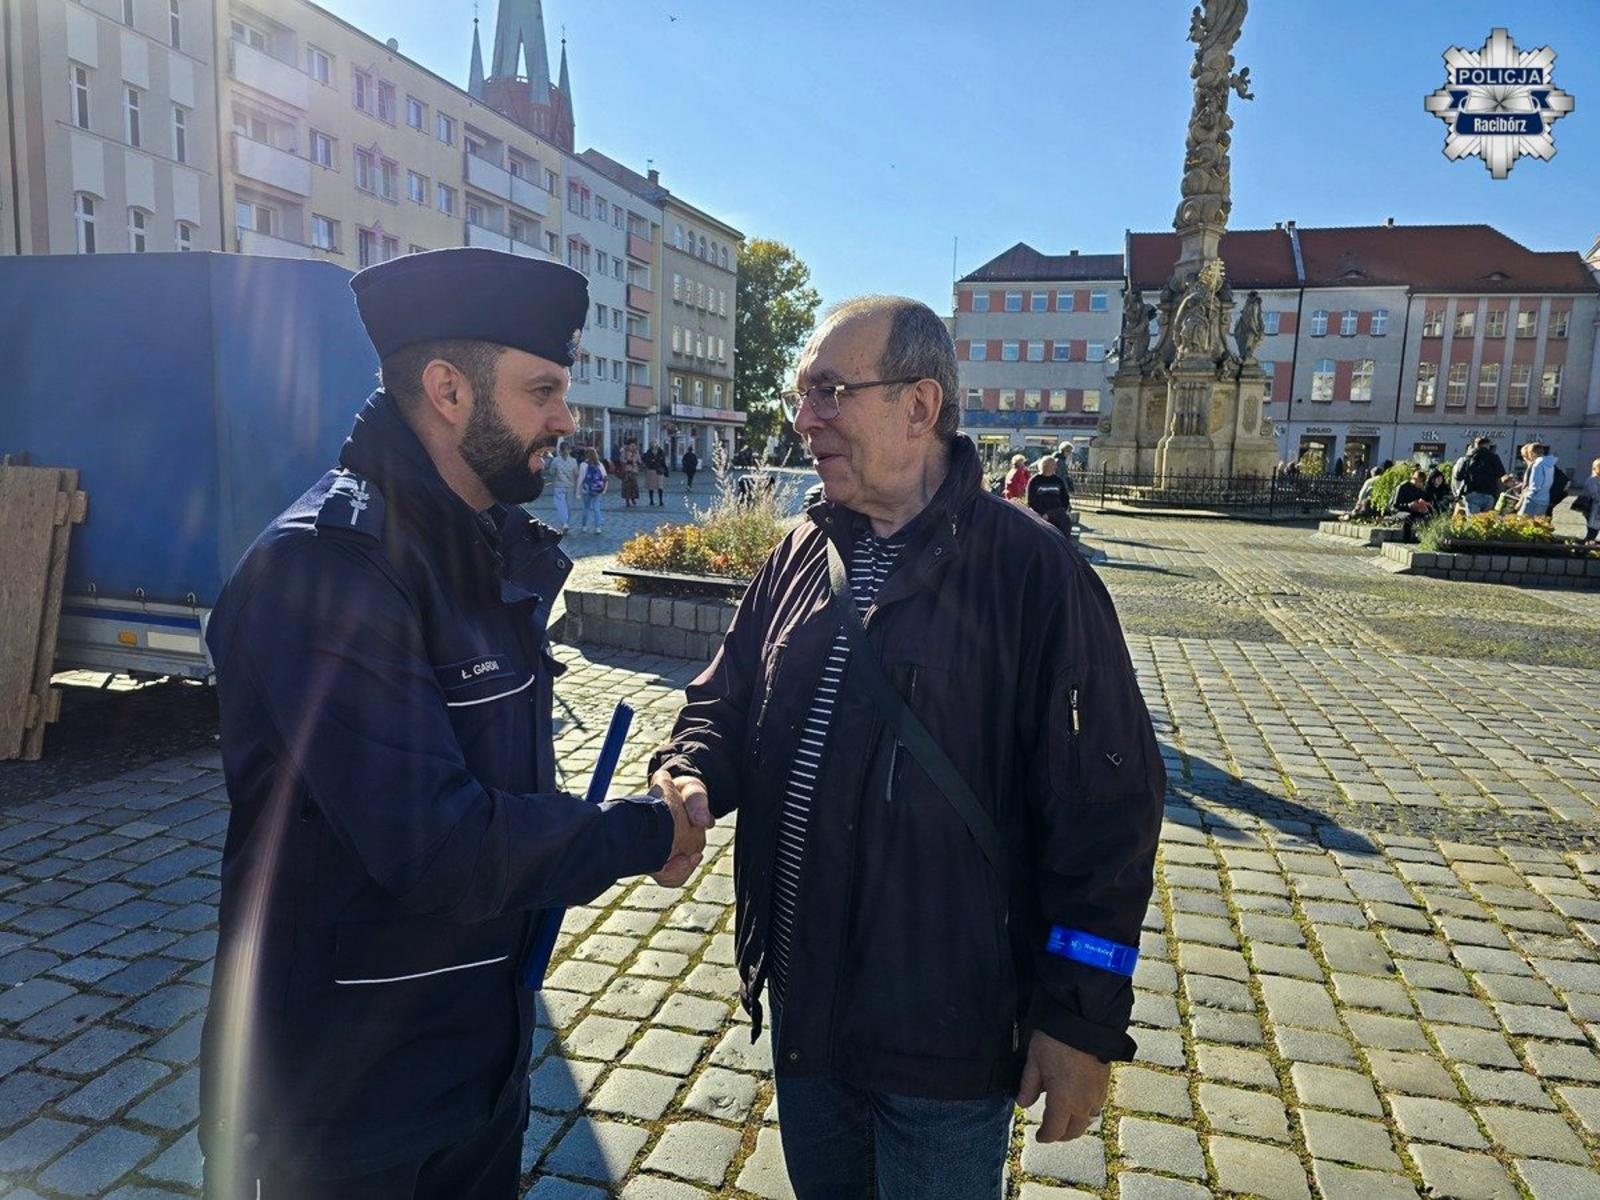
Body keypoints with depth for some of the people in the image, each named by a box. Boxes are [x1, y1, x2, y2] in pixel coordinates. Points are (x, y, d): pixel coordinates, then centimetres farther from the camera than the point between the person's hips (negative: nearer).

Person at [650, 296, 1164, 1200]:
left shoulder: (1033, 573, -16)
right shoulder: (802, 555, 3)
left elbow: (1104, 809, -15)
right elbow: (725, 704, 11)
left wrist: (1083, 1020, -12)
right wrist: (691, 781, -11)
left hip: (946, 1033, -6)